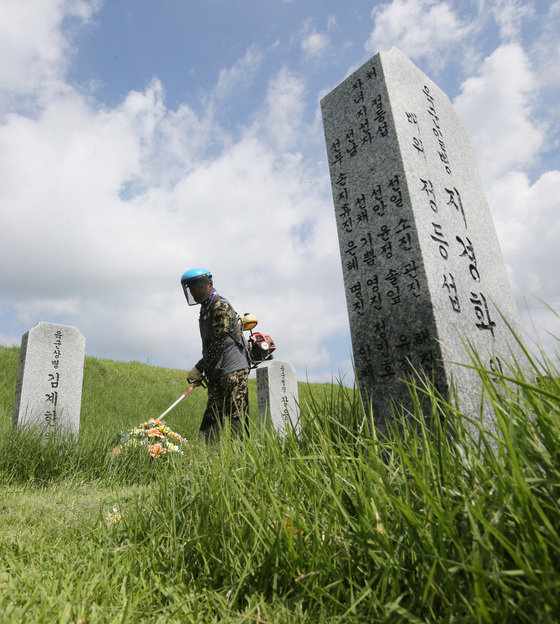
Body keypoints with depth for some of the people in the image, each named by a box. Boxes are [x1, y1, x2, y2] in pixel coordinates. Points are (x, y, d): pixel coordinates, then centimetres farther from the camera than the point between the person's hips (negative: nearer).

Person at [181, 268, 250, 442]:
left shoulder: (220, 305, -9)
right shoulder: (205, 310, 20)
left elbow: (218, 343, -17)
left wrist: (199, 368, -15)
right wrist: (203, 371, 17)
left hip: (233, 370, -9)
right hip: (217, 373, 9)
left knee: (236, 417, -8)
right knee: (211, 417, 7)